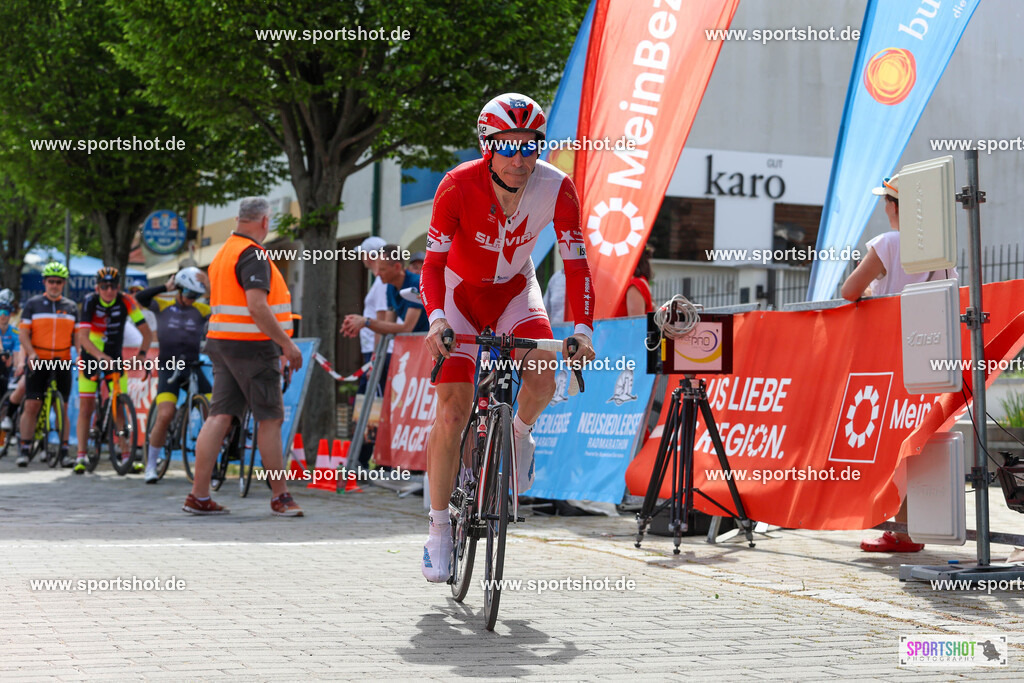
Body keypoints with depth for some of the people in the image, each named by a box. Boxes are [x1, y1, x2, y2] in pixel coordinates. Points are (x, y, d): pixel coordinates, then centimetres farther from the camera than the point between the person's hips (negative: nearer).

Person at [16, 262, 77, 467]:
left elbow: (77, 335, 13)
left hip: (62, 362, 2)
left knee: (62, 408, 4)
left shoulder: (71, 307, 12)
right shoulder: (32, 304, 4)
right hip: (37, 361, -2)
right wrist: (31, 353, -18)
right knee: (31, 405, -7)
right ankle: (25, 449, -2)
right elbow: (24, 332, -2)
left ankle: (64, 450, 9)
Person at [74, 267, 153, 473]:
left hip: (115, 358, 1)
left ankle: (127, 456, -1)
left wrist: (141, 354, -30)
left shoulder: (126, 301, -16)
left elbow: (147, 333, -14)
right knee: (86, 407, -4)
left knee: (120, 406, -4)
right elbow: (83, 336, -28)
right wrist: (101, 357, -41)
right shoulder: (90, 301, -19)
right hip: (91, 358, -1)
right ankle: (81, 456, -1)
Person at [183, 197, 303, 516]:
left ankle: (199, 495, 1)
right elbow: (257, 307, -23)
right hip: (252, 346, -9)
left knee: (219, 416, 5)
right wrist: (287, 343, -19)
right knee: (270, 419, -1)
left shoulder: (224, 252, 17)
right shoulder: (253, 254, -13)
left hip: (221, 343, 9)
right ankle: (280, 497, 4)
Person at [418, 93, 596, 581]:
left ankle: (520, 434, 9)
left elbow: (575, 263, -20)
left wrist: (582, 329, -33)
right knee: (452, 414, -11)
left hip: (513, 289, 2)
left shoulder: (556, 188, -22)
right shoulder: (459, 186, -27)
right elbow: (433, 262, -26)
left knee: (543, 377, -27)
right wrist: (435, 318, -43)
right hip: (460, 292, -2)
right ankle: (439, 528, 4)